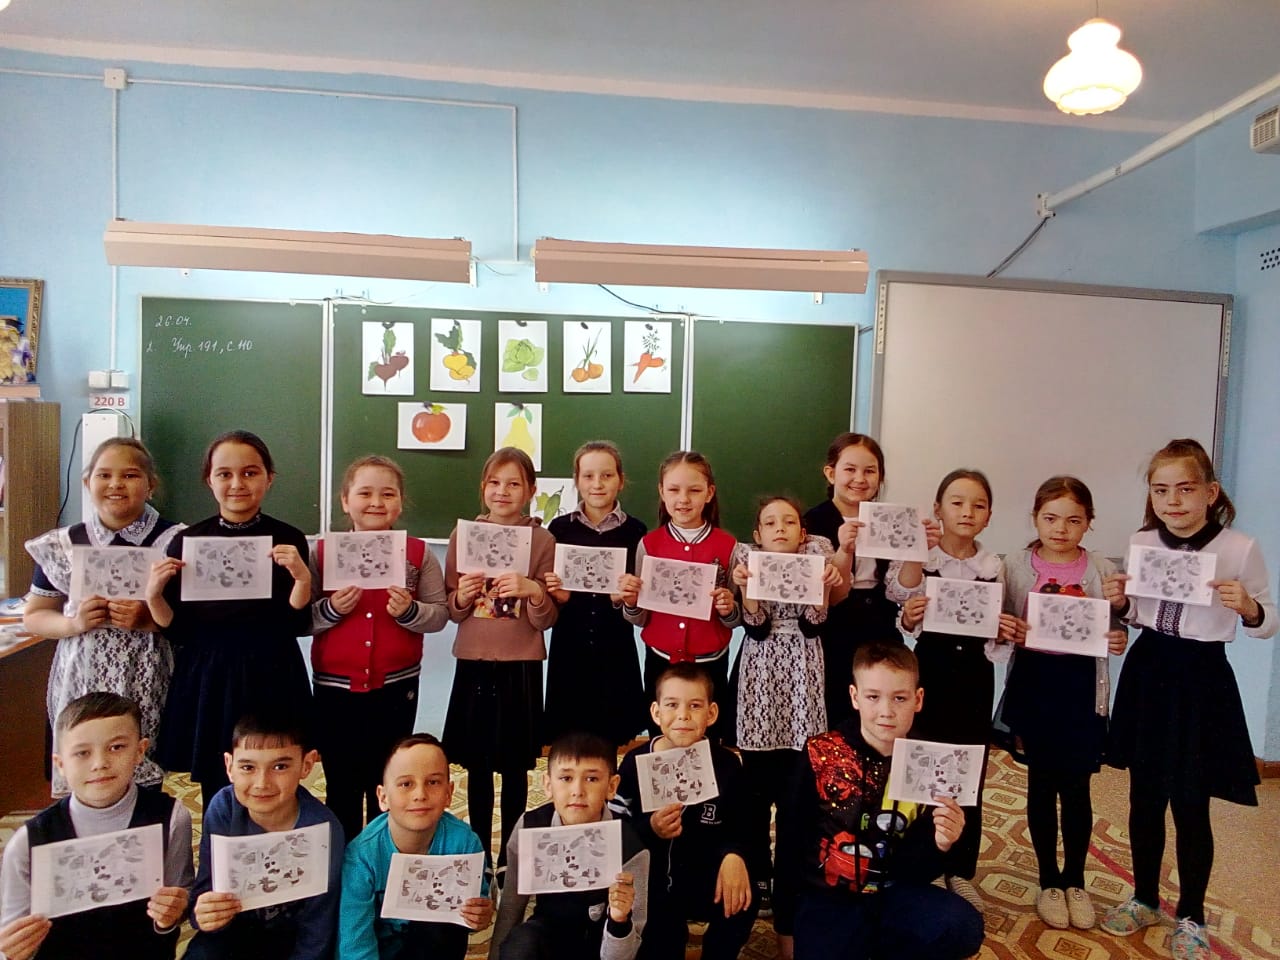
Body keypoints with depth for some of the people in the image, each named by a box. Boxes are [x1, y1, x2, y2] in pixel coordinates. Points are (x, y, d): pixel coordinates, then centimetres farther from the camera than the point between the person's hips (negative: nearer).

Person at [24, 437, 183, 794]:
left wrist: (150, 619, -14)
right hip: (83, 684, 2)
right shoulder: (62, 546, 6)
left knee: (150, 785, -5)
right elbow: (33, 616, 15)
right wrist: (74, 623, -4)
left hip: (150, 686, -2)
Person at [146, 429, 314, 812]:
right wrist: (153, 595, -12)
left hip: (271, 681, -2)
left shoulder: (288, 540, -3)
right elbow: (177, 631, 5)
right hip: (207, 681, 2)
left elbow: (297, 626, -5)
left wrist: (302, 578, -19)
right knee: (216, 798, 11)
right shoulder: (187, 541, 2)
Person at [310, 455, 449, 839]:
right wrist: (331, 609, -19)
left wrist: (409, 610, -22)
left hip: (396, 687, 0)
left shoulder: (418, 554, -2)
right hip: (335, 688, 1)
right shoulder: (323, 552, -1)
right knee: (341, 787, 15)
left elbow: (439, 616, -3)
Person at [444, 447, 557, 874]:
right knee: (477, 764, 11)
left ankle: (510, 855, 25)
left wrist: (534, 592, -23)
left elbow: (545, 620, -4)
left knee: (515, 766, 8)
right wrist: (462, 597, -14)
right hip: (473, 663, 2)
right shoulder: (463, 535, 2)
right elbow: (452, 611, 7)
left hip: (520, 667, -2)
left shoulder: (543, 540, -4)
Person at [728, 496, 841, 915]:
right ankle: (757, 872, 20)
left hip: (802, 673, 0)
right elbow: (755, 626, -8)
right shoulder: (748, 557, 2)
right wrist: (744, 585, -22)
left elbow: (814, 622, -5)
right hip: (759, 673, 0)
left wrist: (825, 583, -18)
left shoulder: (816, 554, 3)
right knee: (756, 782, 4)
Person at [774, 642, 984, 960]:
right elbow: (791, 842, -2)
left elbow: (915, 871, 0)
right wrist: (786, 927, 2)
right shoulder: (821, 754, -11)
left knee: (963, 928, -23)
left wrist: (939, 845, -22)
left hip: (893, 892, 2)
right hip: (826, 896, -2)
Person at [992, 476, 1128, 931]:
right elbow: (1000, 627, 2)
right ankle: (1049, 881, 27)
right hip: (1033, 681, 0)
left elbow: (1116, 630, 4)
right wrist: (1002, 629, -19)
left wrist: (1119, 639, -17)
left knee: (1076, 787, 9)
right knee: (1041, 784, 10)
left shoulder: (1102, 569, -1)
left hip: (1082, 685, 0)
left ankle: (1075, 880, 30)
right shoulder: (1016, 565, -3)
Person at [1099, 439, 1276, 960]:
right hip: (1147, 673, 3)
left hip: (1201, 680, -3)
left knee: (1191, 805, 7)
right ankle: (1144, 899, 34)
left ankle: (1191, 916, 29)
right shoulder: (1140, 542, 0)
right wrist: (1119, 603, -9)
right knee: (1144, 797, 14)